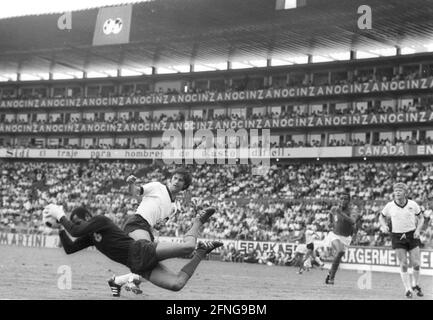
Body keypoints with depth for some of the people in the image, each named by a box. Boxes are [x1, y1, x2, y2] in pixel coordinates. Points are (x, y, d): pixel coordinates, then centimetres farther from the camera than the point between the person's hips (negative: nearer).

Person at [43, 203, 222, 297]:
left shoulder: (101, 220, -6)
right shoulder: (90, 237, 20)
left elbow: (75, 231, -18)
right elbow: (69, 249, 19)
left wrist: (61, 216, -5)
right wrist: (60, 228, 9)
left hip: (143, 251, -7)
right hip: (139, 267, 7)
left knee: (187, 246, -25)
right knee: (176, 284, -11)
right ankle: (200, 253, 11)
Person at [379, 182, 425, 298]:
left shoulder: (413, 204, -5)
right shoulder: (389, 206, -5)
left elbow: (421, 217, 9)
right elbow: (382, 217, 12)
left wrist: (418, 230, -6)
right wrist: (384, 226, -9)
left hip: (412, 235, 1)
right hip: (397, 237, 0)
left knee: (416, 264, -1)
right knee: (403, 265, -4)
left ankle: (415, 285, 25)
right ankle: (408, 289, 6)